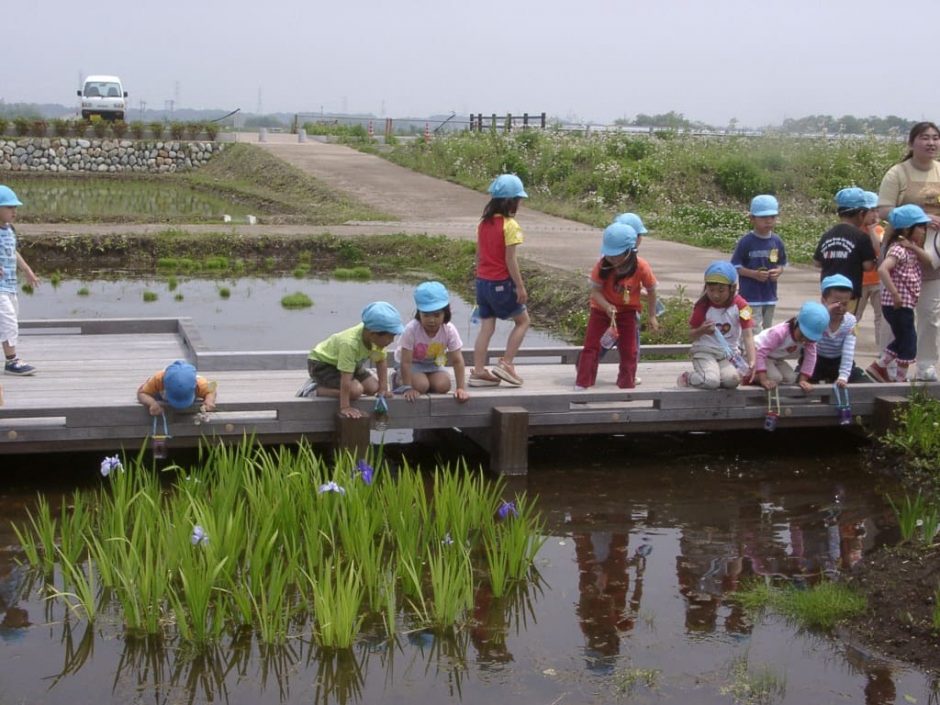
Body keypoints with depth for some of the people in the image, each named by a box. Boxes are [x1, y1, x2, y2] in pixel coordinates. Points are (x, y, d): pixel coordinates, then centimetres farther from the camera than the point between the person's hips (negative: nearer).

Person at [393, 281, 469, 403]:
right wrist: (408, 388, -31)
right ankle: (399, 379, 3)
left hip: (433, 363, 3)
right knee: (421, 386, -29)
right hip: (413, 363, -3)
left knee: (443, 386, -23)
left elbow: (457, 361, -19)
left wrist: (461, 388, -25)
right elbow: (406, 361, -29)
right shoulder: (411, 329, -33)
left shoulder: (449, 330, -24)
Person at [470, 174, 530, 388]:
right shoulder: (509, 225, -15)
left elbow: (478, 255, 12)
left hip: (482, 281, 7)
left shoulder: (483, 223, 6)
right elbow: (510, 260, -17)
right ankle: (505, 364, 4)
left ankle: (478, 371, 9)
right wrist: (520, 287, -12)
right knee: (522, 320, 11)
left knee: (486, 326, 11)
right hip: (501, 283, -7)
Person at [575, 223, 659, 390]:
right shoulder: (602, 265, -24)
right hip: (602, 309, 0)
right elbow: (595, 291, -22)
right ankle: (582, 383, 2)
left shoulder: (641, 267, -24)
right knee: (591, 346, -3)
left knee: (629, 350, 5)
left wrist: (652, 316, -4)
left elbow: (651, 291, -9)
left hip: (627, 311, 0)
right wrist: (608, 307, -39)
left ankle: (627, 384, 19)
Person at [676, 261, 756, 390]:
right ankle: (687, 377, 4)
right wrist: (701, 330, -22)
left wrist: (752, 363, -27)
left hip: (729, 353, 1)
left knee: (732, 380, -29)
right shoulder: (702, 306, -5)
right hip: (705, 351, -1)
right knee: (710, 381, -29)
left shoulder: (740, 305, -8)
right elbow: (691, 334, 3)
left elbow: (748, 336, -13)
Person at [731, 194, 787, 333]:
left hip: (770, 296, 6)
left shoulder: (777, 242, 3)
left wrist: (778, 271, -9)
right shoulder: (746, 242, -11)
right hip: (751, 297, -6)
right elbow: (735, 266, -9)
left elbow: (782, 263, 14)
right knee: (755, 333, -9)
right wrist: (754, 274, -21)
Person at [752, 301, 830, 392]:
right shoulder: (780, 332, -38)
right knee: (775, 378, -27)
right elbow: (760, 353, -38)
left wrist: (802, 380, -19)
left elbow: (810, 357, -12)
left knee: (790, 378, -10)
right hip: (758, 352, -8)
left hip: (776, 359, 8)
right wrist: (763, 380, -40)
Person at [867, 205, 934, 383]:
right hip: (898, 305, -9)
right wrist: (895, 294, -28)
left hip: (904, 304, 9)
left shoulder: (909, 249, 12)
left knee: (902, 340, 20)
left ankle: (879, 366, 26)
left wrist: (915, 248, -11)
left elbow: (927, 261, 5)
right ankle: (901, 379, 12)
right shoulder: (899, 249, -18)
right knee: (908, 341, 2)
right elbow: (882, 269, -32)